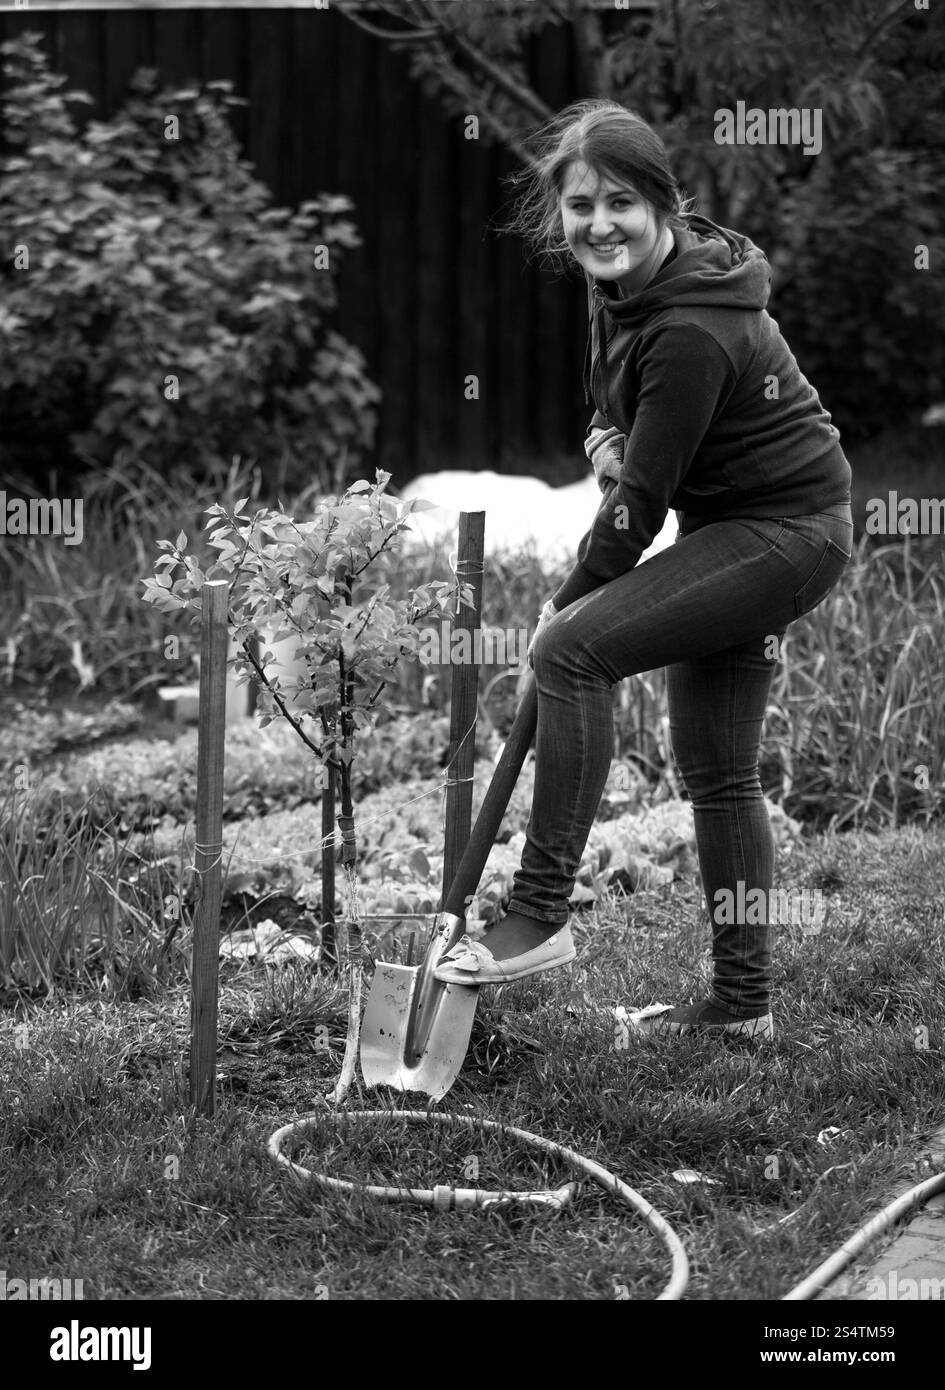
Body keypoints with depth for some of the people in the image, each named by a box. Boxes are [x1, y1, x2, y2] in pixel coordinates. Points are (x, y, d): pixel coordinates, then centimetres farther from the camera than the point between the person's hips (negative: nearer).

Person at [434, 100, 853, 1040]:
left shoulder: (691, 333, -27)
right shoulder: (623, 284, 1)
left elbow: (641, 502, -22)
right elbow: (619, 394, 21)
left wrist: (567, 605, -11)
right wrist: (603, 435, -3)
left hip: (787, 531, -10)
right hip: (735, 525, 10)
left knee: (572, 651, -22)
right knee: (716, 773, 13)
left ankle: (540, 916, -19)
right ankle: (742, 999, 22)